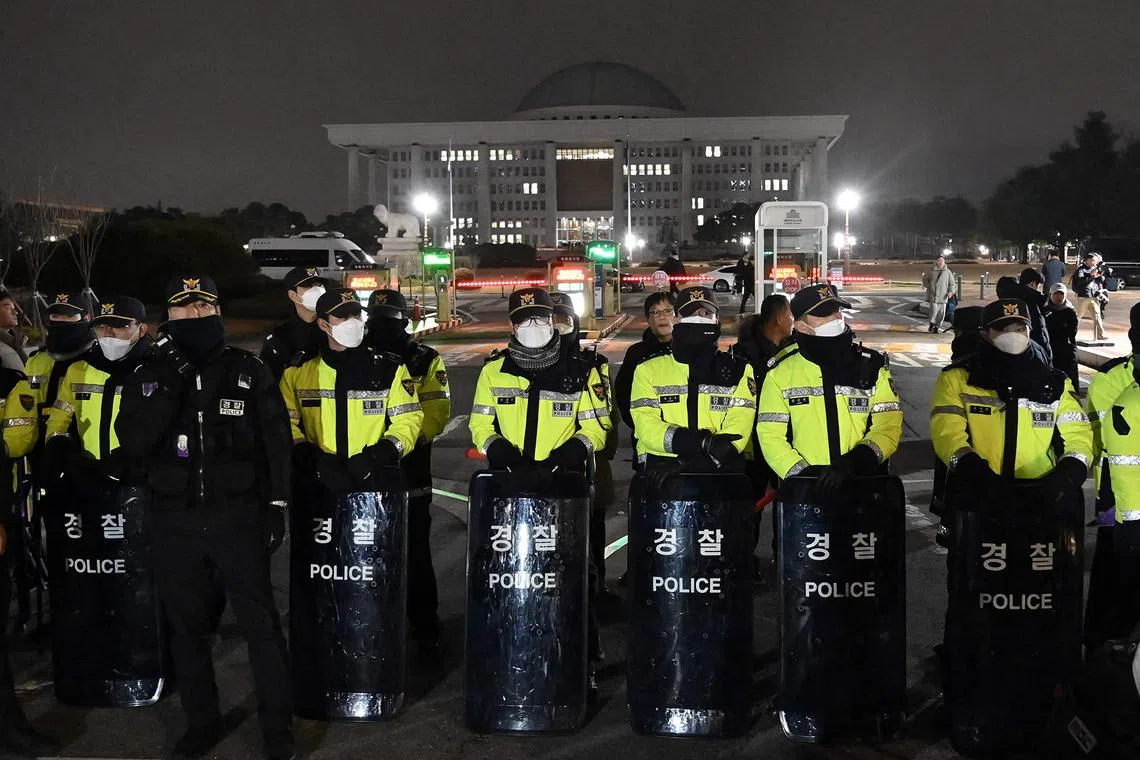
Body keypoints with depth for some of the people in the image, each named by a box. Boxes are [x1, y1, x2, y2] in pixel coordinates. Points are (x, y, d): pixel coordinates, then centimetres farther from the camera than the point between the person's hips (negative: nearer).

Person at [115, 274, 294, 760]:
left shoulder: (250, 372, 2)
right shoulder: (150, 375, 6)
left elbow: (276, 442, 2)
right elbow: (132, 442, -8)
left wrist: (276, 505, -3)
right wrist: (168, 385, -16)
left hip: (239, 518, -2)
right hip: (174, 522, 2)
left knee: (260, 624, 2)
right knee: (187, 627, 12)